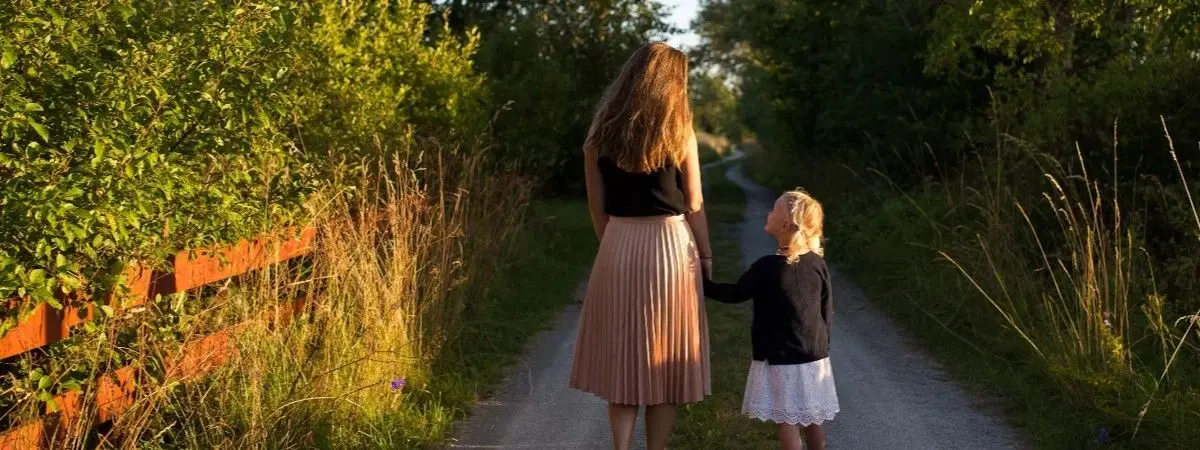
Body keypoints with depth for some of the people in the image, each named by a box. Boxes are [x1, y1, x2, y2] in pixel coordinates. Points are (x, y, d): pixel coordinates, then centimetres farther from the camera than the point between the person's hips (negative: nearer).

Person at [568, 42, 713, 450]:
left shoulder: (601, 133, 2)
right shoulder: (678, 133, -6)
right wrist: (705, 256, 8)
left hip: (618, 248, 3)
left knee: (621, 356, 11)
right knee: (666, 360, 8)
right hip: (670, 246, -2)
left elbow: (597, 206, 5)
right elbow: (693, 206, -3)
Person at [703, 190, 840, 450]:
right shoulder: (817, 264, -1)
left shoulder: (768, 267, -17)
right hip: (815, 358, 6)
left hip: (780, 360, -6)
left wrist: (702, 284, 6)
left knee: (786, 422, 0)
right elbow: (827, 312, 6)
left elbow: (735, 294, -6)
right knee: (812, 420, 17)